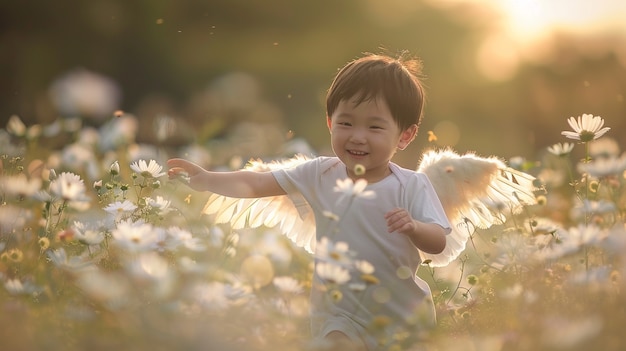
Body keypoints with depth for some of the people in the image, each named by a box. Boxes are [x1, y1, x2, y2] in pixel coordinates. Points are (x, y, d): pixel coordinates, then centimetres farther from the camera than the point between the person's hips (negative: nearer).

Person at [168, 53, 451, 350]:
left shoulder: (412, 186, -11)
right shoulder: (320, 174, -4)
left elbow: (438, 243, -14)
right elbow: (256, 184, -1)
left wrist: (413, 228, -35)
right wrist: (207, 180, -14)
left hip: (404, 313, -1)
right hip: (340, 313, 1)